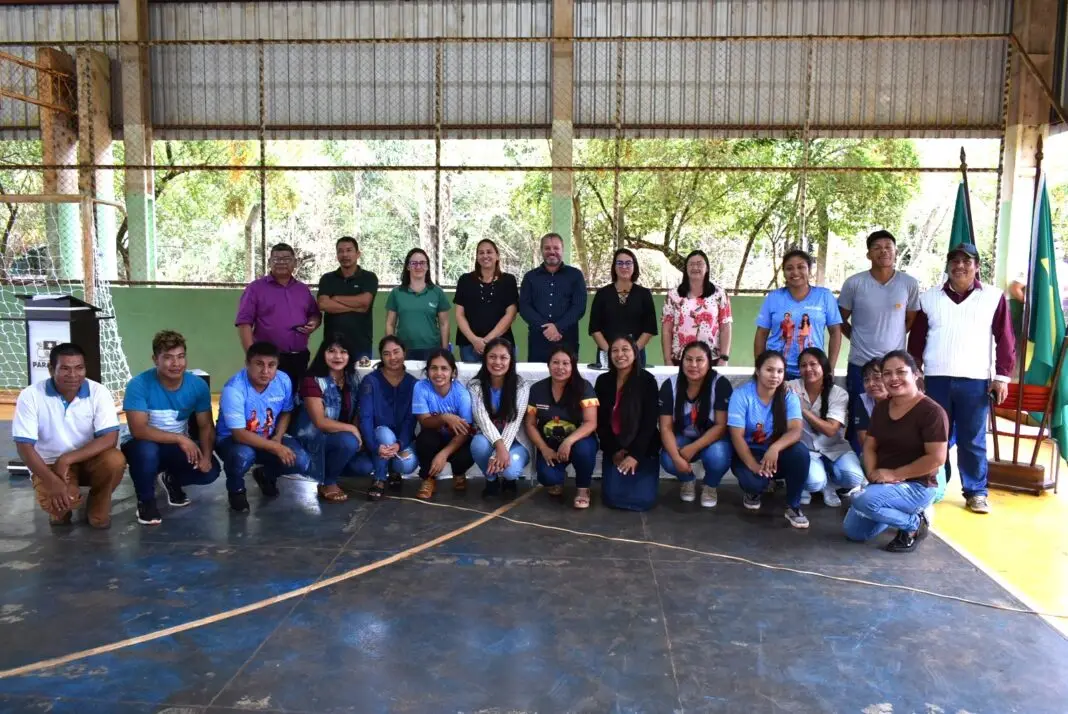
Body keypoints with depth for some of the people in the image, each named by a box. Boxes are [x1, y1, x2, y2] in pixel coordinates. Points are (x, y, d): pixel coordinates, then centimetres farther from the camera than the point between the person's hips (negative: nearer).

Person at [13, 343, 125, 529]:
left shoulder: (99, 392, -13)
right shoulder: (31, 396, -14)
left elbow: (110, 439, -19)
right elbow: (24, 446, -16)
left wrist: (67, 459, -29)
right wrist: (53, 481, -30)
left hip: (89, 459, 1)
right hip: (49, 464, -1)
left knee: (115, 460, -32)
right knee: (55, 502, -32)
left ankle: (98, 507, -1)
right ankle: (61, 509, 10)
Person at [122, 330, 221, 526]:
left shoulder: (198, 385, -12)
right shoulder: (139, 385, -24)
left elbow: (206, 426, -7)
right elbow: (138, 430, -30)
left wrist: (206, 455, -24)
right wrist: (180, 438, -37)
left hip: (181, 446, 3)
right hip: (147, 445, -3)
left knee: (210, 470, -20)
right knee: (146, 449, -38)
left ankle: (173, 480, 16)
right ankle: (145, 500, -7)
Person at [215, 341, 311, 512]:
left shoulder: (283, 380, -13)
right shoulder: (233, 389, -28)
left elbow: (286, 412, 5)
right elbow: (239, 434, -29)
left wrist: (278, 438, -12)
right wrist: (276, 448, -31)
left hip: (269, 439, 5)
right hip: (232, 439, -4)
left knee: (301, 462, -18)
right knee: (243, 455, -39)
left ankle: (266, 475, 18)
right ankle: (236, 489, -2)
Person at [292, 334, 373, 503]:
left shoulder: (352, 379, 1)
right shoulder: (313, 381, -18)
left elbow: (356, 413, 7)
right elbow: (320, 422, -24)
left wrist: (358, 433, -11)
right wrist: (352, 429, -23)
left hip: (343, 437, 6)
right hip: (314, 437, -6)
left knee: (365, 466, -15)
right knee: (349, 442, -33)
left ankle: (331, 470, 15)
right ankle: (327, 484, -7)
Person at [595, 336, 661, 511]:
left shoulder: (647, 380, -9)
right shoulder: (603, 381, 0)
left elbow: (649, 422, -11)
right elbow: (600, 421, 0)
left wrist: (635, 454, -16)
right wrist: (614, 450, -9)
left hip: (643, 448, -2)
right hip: (614, 448, 2)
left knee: (643, 499, -14)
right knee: (612, 497, -12)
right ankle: (618, 478, 23)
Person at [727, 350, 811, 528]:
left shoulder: (789, 396, -8)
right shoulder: (741, 395, -15)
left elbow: (795, 430, -22)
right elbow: (737, 436, -18)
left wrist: (775, 448, -42)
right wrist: (752, 464, -31)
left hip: (776, 453, 2)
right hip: (748, 453, -2)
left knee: (801, 453, -31)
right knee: (755, 481, -34)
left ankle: (793, 507, -9)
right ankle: (753, 491, 9)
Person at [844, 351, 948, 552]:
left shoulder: (931, 411, -16)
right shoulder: (881, 408, 7)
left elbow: (936, 459, -21)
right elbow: (869, 446, 8)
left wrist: (894, 474, -19)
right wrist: (872, 473, -12)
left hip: (916, 486, -7)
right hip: (882, 484, 7)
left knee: (863, 500, -33)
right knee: (853, 532, 4)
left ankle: (914, 524, -5)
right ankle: (902, 513, 23)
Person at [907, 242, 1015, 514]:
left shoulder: (994, 297, 4)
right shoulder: (929, 298, 9)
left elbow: (1005, 340, 3)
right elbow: (917, 339, 11)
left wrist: (1002, 376, -2)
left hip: (975, 381, -1)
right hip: (936, 379, 2)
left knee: (973, 441, 4)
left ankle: (976, 492, 15)